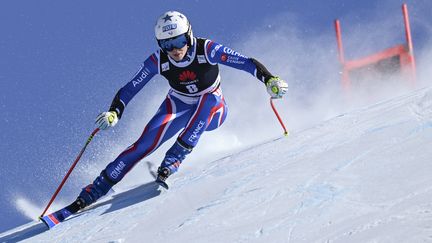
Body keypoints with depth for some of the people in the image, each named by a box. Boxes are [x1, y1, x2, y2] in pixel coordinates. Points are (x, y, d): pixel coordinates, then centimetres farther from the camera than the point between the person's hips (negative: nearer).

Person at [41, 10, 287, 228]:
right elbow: (130, 89, -15)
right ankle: (89, 194, -22)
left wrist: (269, 79, -45)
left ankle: (170, 165, -32)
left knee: (209, 98, -37)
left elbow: (245, 62, -29)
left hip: (213, 111, -1)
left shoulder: (206, 50, -26)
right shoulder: (158, 61, -19)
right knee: (147, 142, -22)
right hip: (179, 107, 1)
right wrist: (114, 113, -32)